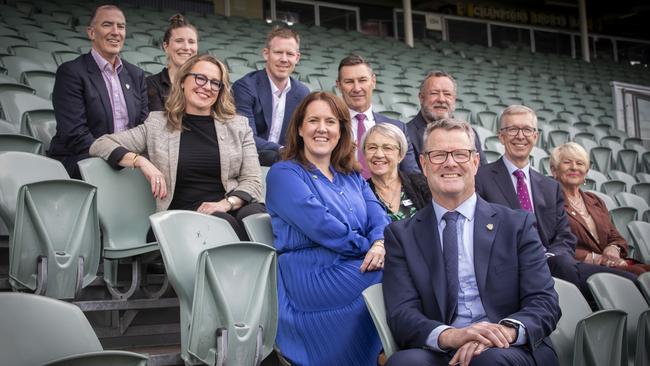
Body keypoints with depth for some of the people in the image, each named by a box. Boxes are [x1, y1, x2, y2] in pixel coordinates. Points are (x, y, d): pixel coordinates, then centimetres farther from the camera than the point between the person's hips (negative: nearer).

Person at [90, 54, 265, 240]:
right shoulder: (157, 126, 14)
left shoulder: (238, 126, 17)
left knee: (254, 213, -34)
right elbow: (99, 145, 11)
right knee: (222, 221, -36)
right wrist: (141, 161, -7)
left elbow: (253, 181, 9)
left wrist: (226, 203, -12)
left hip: (232, 209, 2)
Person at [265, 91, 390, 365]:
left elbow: (378, 217, 6)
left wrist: (381, 245, -17)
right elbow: (322, 226, -13)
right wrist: (368, 247, -7)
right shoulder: (284, 174, 1)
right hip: (313, 277, -6)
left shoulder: (352, 176, 22)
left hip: (356, 268, 6)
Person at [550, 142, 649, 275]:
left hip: (611, 264, 7)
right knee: (635, 273, -31)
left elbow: (615, 238, 21)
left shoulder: (595, 201, 26)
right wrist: (594, 258, -15)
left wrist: (612, 250, -3)